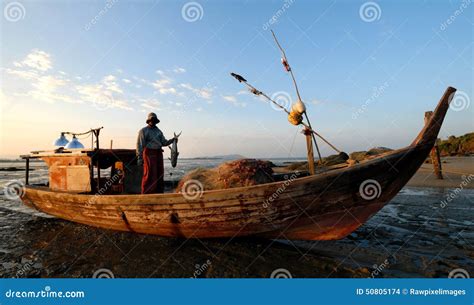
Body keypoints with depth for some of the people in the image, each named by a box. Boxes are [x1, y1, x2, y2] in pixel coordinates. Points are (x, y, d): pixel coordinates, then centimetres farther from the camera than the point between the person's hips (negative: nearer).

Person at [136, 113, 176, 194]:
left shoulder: (159, 131, 19)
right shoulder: (143, 131, 2)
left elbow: (164, 142, 14)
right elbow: (140, 145, -3)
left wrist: (172, 140, -4)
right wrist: (139, 158, -9)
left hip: (159, 154, 6)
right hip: (149, 153, -6)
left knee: (160, 174, 7)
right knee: (150, 174, -10)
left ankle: (158, 192, 15)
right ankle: (147, 193, -4)